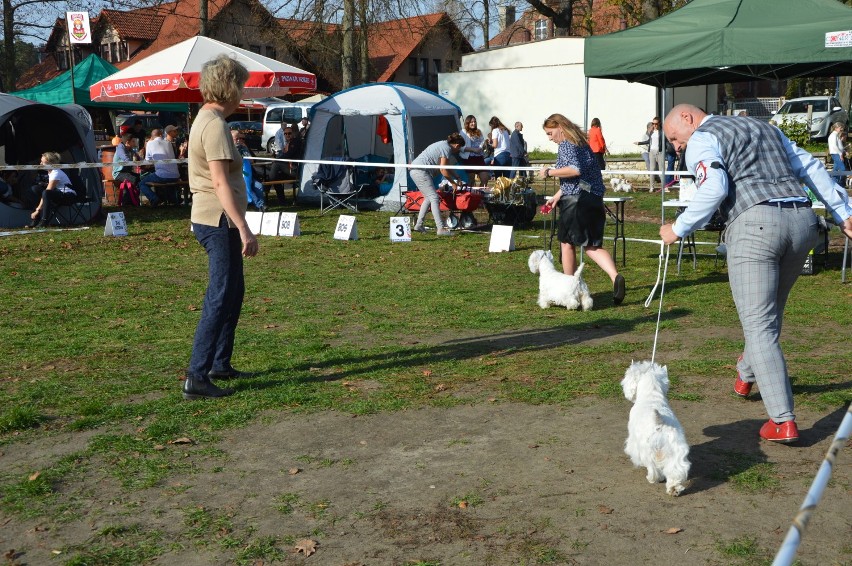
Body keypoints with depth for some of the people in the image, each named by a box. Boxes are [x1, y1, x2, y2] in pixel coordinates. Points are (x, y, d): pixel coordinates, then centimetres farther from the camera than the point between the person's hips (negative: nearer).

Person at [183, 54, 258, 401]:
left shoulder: (206, 119, 15)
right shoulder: (215, 125, -16)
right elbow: (220, 182, -24)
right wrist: (244, 229, -28)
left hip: (214, 221, 10)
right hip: (220, 220, -10)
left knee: (233, 293, 19)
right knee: (220, 299, -8)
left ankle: (220, 364, 28)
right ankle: (196, 378, -6)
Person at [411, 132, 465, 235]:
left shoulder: (444, 145, 20)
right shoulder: (447, 149, -11)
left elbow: (447, 167, 29)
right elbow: (443, 170, -14)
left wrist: (458, 178, 29)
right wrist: (453, 183, -3)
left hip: (414, 170, 11)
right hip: (420, 171, -11)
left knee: (429, 198, 17)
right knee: (434, 198, -12)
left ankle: (418, 225, 19)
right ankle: (441, 228, -17)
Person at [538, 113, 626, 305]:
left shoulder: (566, 144, -8)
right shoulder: (582, 143, 21)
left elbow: (575, 170, -24)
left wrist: (549, 172, -14)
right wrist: (557, 195, 25)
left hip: (576, 200, -9)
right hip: (595, 199, 9)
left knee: (568, 243, 6)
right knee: (593, 246, 8)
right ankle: (615, 277, -15)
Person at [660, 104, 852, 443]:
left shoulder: (701, 139, 7)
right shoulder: (765, 128, 30)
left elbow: (714, 188, -12)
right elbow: (810, 168, 25)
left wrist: (679, 229, -5)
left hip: (755, 223, -7)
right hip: (802, 220, 7)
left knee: (759, 324, -4)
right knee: (771, 309, 25)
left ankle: (783, 421, -10)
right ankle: (748, 374, 46)